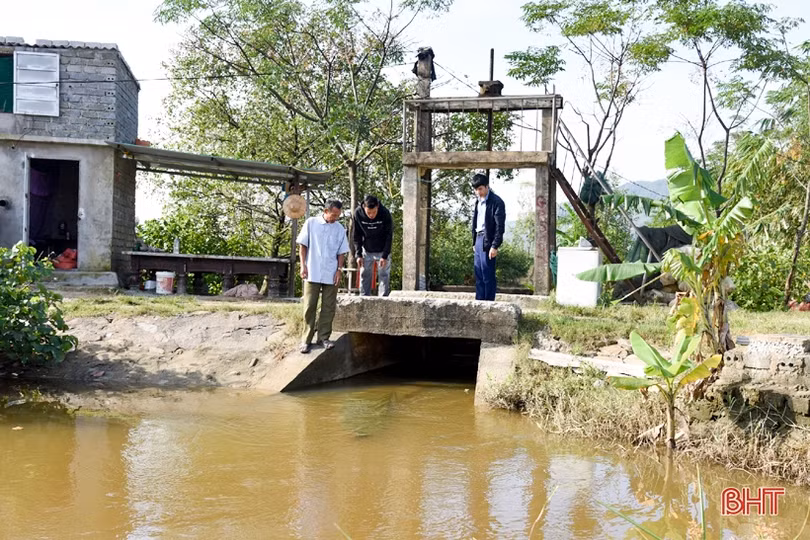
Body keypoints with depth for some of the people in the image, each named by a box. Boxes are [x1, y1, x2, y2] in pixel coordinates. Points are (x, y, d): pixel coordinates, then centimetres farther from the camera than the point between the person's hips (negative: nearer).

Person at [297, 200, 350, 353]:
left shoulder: (340, 229, 6)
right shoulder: (311, 223, 0)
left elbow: (341, 252, 9)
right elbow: (302, 245, 2)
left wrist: (339, 270, -1)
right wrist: (303, 265, -5)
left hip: (331, 275, 2)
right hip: (312, 273, -2)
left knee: (328, 307, 4)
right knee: (309, 306, 0)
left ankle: (323, 337, 13)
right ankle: (306, 339, 4)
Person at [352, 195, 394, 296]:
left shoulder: (385, 214, -22)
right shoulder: (358, 213, -16)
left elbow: (389, 236, -14)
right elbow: (357, 236, -5)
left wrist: (385, 256, -18)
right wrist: (358, 255, -9)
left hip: (382, 251, -2)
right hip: (367, 251, 2)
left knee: (384, 276, -3)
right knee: (365, 276, 4)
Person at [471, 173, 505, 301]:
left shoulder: (496, 202, -11)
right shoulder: (478, 201, 15)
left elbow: (499, 226, -14)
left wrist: (495, 246, -18)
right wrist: (474, 242, 17)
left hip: (487, 241, -8)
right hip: (479, 239, 8)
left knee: (488, 275, -6)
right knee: (479, 275, 10)